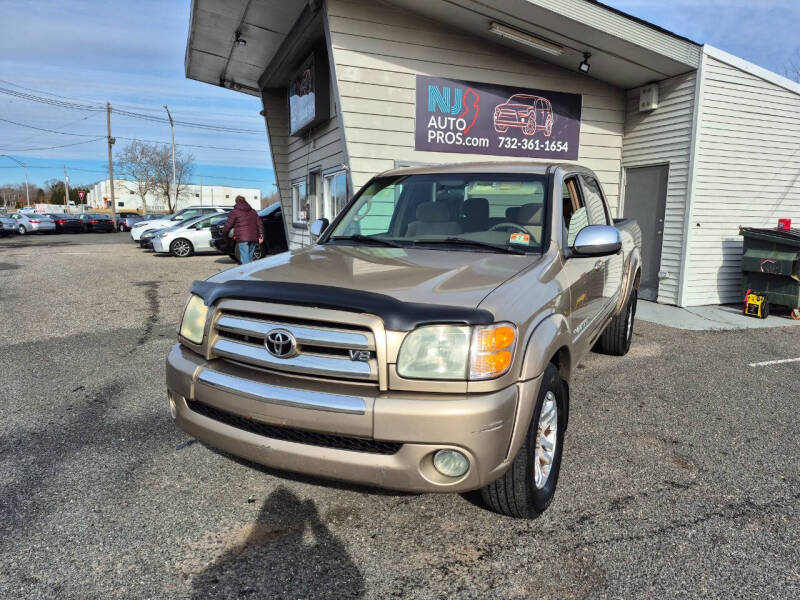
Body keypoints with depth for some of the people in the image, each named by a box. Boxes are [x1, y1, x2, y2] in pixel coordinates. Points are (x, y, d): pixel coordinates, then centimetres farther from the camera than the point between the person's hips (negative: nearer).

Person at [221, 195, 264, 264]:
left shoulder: (235, 212, 2)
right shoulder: (253, 211, 18)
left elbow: (228, 225, 0)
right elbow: (259, 224, 15)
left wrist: (223, 235, 13)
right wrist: (261, 235, 14)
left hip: (242, 238, -5)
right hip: (253, 238, 6)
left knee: (245, 259, -7)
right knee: (250, 257, 16)